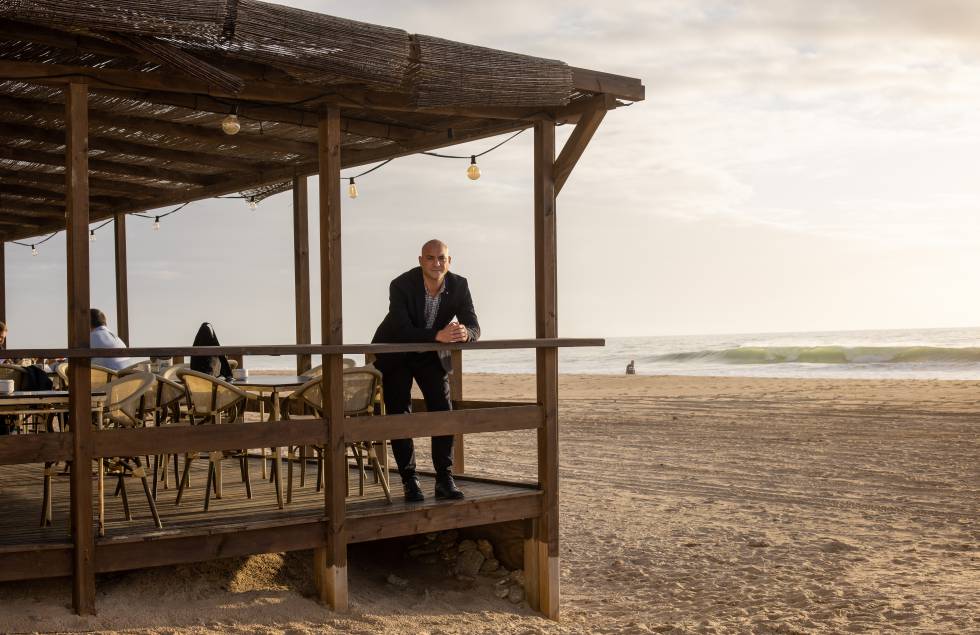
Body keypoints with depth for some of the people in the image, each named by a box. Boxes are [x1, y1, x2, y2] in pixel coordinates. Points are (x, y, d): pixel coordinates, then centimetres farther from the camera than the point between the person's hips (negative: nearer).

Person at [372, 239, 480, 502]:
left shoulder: (459, 286, -16)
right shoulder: (401, 285, -28)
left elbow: (474, 327, -17)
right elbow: (402, 331, -36)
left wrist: (464, 333, -42)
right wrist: (438, 335, -50)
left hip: (432, 354, 3)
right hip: (395, 352, -3)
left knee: (444, 412, -4)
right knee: (399, 415, -3)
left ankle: (444, 479, 3)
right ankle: (409, 480, 5)